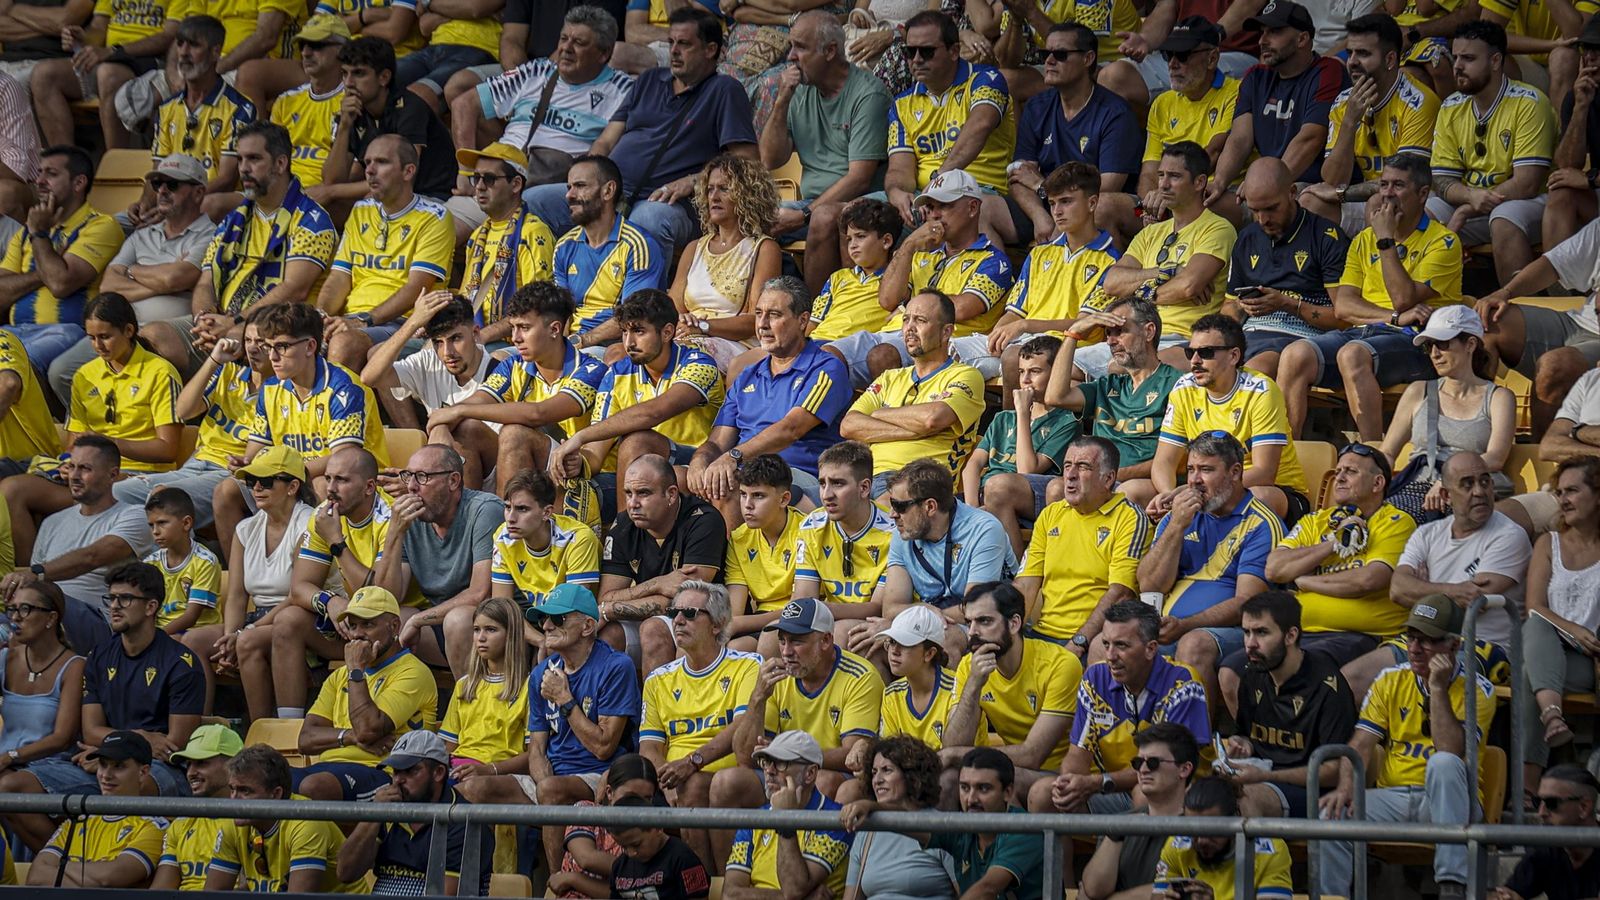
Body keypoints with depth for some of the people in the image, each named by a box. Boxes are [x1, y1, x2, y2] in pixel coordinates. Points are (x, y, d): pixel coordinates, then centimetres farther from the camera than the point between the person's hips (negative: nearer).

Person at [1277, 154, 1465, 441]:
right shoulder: (1364, 240, 21)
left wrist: (1387, 240, -5)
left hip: (1413, 342, -5)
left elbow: (1404, 300, -10)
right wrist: (1396, 317, -6)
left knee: (1352, 354, -37)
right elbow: (1342, 306, 9)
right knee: (1296, 355, -24)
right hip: (1362, 332, 5)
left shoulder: (1442, 242, 4)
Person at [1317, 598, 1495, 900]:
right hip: (1393, 795, 3)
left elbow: (1451, 753, -18)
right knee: (1333, 814, -26)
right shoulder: (1391, 681, 10)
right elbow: (1361, 744, 1)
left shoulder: (1476, 691, -3)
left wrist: (1438, 689, -19)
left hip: (1447, 800, -3)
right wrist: (1346, 788, -18)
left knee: (1444, 763, -37)